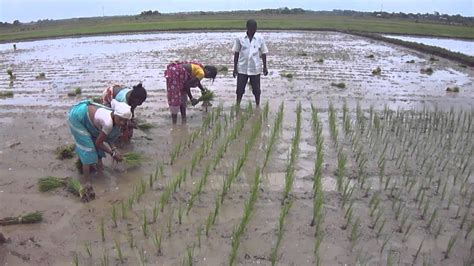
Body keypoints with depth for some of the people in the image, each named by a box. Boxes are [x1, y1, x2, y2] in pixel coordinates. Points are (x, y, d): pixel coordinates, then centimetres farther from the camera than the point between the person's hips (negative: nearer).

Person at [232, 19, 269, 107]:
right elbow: (236, 53, 2)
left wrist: (265, 67, 5)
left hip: (255, 69, 0)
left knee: (256, 89, 10)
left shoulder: (260, 39, -1)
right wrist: (235, 68, 1)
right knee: (240, 89, 5)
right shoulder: (240, 38, -3)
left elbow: (263, 53, 5)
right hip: (242, 68, 0)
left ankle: (258, 106, 25)